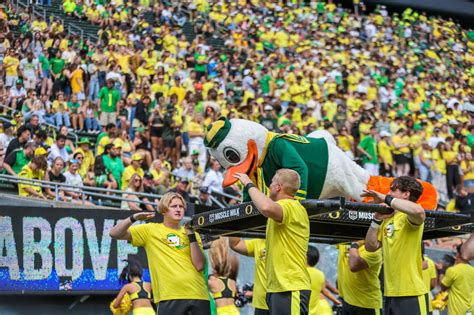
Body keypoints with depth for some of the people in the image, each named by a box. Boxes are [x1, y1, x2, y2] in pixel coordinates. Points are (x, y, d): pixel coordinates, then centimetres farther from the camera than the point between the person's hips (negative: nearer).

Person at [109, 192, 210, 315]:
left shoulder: (191, 233, 13)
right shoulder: (150, 230, 7)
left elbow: (200, 265, -1)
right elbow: (115, 234, 2)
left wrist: (191, 235, -4)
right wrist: (133, 218, -13)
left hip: (198, 295, 3)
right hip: (169, 297, -3)